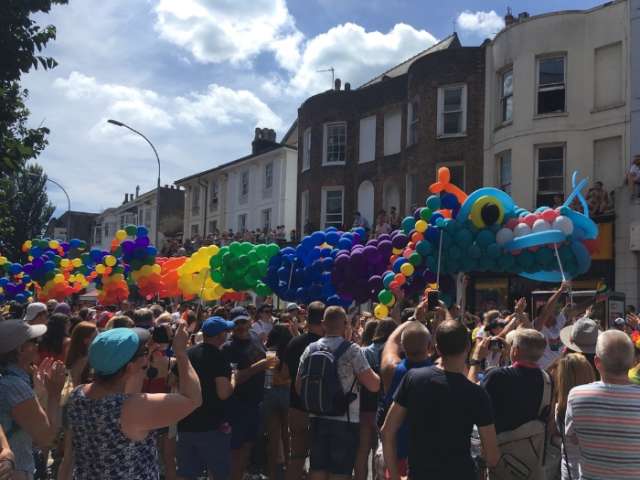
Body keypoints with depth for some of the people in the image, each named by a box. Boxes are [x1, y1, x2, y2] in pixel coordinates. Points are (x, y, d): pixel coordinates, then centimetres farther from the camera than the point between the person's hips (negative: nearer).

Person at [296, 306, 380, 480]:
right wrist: (373, 373, 8)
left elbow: (299, 387, 8)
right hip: (345, 421, -5)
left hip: (318, 419, 5)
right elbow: (374, 385, -13)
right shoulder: (351, 350, -11)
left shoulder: (310, 349, 3)